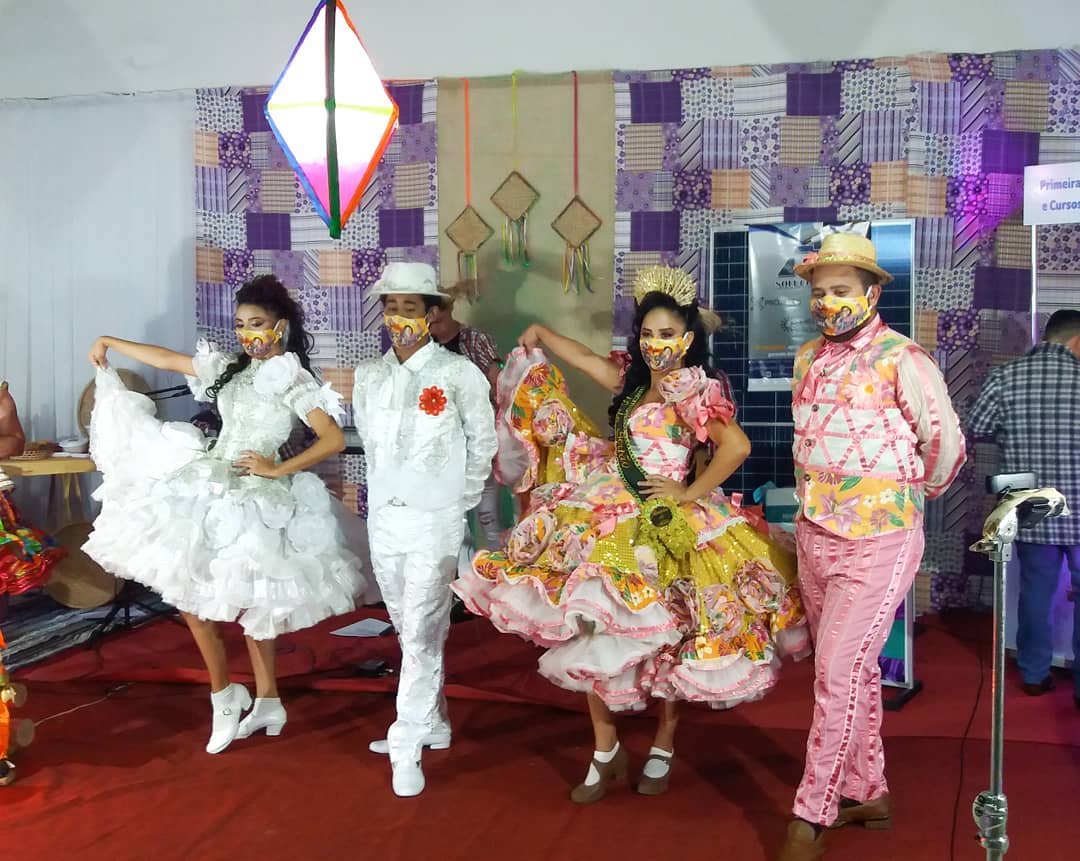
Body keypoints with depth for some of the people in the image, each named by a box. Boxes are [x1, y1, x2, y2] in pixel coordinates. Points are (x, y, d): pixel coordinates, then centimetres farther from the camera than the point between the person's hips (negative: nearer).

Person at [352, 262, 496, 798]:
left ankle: (408, 745, -2)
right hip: (384, 517, 5)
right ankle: (433, 723, 28)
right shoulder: (368, 377, 7)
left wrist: (465, 498, 3)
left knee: (421, 633, -8)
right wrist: (386, 489, 13)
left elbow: (483, 439, 2)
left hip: (436, 519, -5)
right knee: (408, 629, 14)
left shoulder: (458, 373, -7)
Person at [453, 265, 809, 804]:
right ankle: (605, 750, 16)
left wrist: (689, 493, -19)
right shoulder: (634, 380, 9)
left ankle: (662, 749, 25)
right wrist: (540, 335, 32)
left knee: (666, 638, 6)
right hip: (614, 520, 7)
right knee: (594, 632, 2)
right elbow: (583, 357, 24)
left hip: (670, 528, -6)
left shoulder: (693, 391, -13)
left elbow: (736, 446, -27)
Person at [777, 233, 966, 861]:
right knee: (855, 670, 15)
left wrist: (913, 495, 9)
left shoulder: (903, 360, -12)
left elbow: (946, 444, -5)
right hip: (814, 537, 7)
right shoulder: (810, 357, 8)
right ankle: (869, 794, 29)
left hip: (877, 543, -6)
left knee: (838, 674, -7)